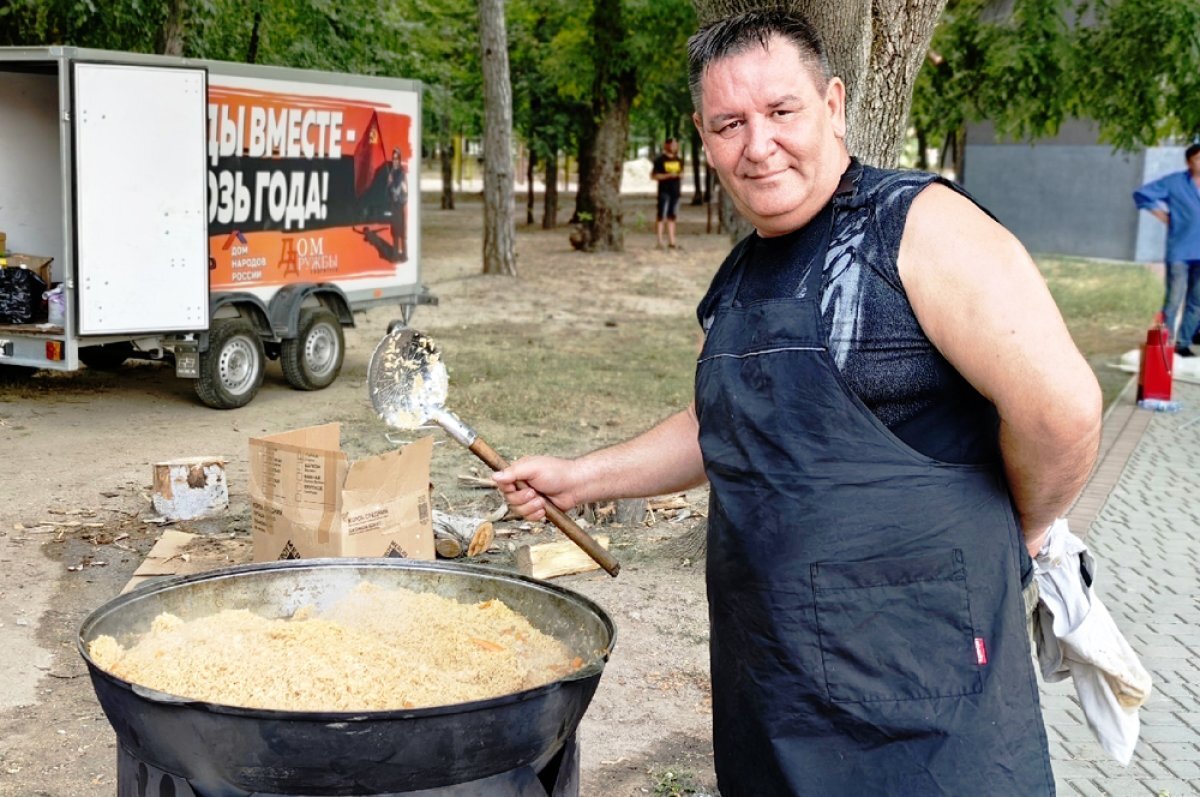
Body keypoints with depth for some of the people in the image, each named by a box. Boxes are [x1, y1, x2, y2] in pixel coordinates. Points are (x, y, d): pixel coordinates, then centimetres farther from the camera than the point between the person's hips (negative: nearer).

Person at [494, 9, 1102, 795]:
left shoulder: (918, 224, -14)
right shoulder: (742, 276, 12)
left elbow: (1062, 407, -20)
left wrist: (1017, 532, -4)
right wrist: (578, 478, 20)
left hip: (917, 672, -7)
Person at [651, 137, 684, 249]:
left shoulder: (679, 160, 13)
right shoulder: (660, 160, -5)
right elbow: (653, 176, -7)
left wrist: (681, 176, 2)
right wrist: (668, 175, -17)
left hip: (675, 191, 6)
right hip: (664, 191, -6)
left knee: (671, 217, 9)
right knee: (661, 217, -7)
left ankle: (671, 241, 12)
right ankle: (660, 242, -6)